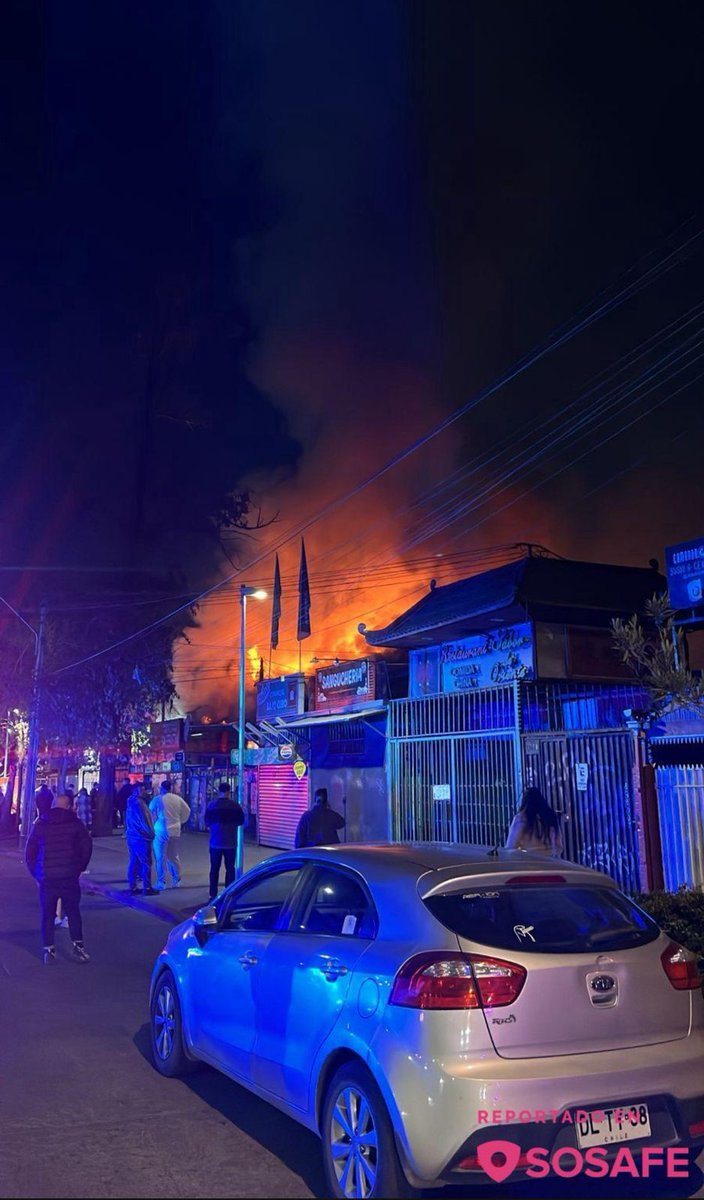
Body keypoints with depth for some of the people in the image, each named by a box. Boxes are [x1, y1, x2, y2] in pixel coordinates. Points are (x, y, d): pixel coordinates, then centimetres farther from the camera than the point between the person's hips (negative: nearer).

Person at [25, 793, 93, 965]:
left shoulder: (40, 825, 6)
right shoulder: (75, 824, 1)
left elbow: (30, 852, 7)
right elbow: (87, 847, -1)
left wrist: (36, 873, 13)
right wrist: (79, 868, 11)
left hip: (46, 879, 1)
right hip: (70, 878, -1)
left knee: (47, 915, 8)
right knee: (73, 912, 10)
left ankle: (48, 951, 8)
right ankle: (78, 946, 9)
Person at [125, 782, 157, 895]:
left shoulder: (132, 802, 12)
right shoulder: (138, 802, -18)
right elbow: (143, 821, -17)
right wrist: (151, 834, -9)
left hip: (132, 836, 9)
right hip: (141, 837, -9)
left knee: (134, 862, 11)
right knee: (146, 862, -3)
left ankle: (132, 887, 12)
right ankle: (147, 888, -1)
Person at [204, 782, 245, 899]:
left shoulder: (212, 805, -5)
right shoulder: (235, 805, -7)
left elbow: (207, 821, 3)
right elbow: (241, 821, 0)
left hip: (216, 842, 1)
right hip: (231, 842, -1)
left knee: (215, 868, 8)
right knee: (230, 868, 8)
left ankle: (213, 894, 8)